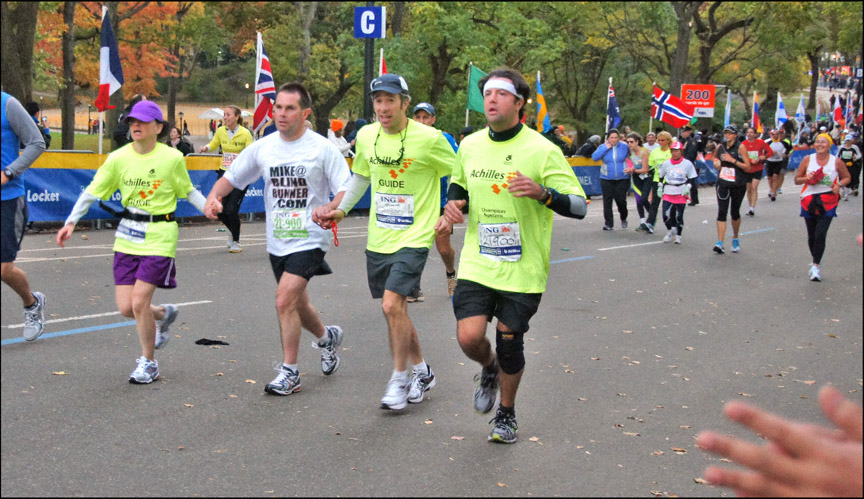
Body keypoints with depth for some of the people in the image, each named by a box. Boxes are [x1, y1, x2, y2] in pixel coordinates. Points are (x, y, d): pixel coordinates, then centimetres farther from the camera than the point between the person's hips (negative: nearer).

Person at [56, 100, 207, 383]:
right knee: (126, 307, 1)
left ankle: (148, 363, 12)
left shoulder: (172, 158, -7)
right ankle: (163, 315, 37)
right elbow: (93, 191, 3)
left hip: (159, 238, -4)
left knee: (139, 302, -10)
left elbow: (188, 191, 8)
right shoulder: (118, 158, -2)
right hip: (127, 238, 4)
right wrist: (71, 222, -5)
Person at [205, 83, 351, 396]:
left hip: (309, 239, -6)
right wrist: (213, 197, -10)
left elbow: (346, 189, -10)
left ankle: (290, 372, -4)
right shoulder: (262, 147, 3)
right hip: (277, 241, 6)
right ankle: (327, 337, 50)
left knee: (284, 301, -18)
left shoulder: (323, 148, -9)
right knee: (297, 304, 19)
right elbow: (232, 176, 11)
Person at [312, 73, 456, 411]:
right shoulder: (366, 136, 3)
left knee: (392, 304, -18)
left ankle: (399, 379, -2)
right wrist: (340, 209, 12)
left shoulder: (429, 139, -13)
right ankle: (421, 372, 33)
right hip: (378, 240, 6)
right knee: (395, 311, 13)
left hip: (413, 238, -6)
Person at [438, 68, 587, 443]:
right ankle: (489, 369, 27)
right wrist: (453, 205, 1)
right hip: (476, 264, 3)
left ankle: (506, 414, 30)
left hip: (522, 270, -3)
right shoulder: (470, 146, 5)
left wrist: (543, 193, -30)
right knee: (469, 337, -11)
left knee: (510, 346, 4)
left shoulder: (543, 151, -10)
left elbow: (579, 206, -11)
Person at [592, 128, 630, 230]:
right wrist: (606, 148, -14)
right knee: (607, 201, 0)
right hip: (607, 179, 1)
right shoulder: (603, 147, 1)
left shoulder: (624, 146, -2)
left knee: (621, 200, -4)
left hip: (622, 179, -1)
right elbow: (594, 157, -13)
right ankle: (609, 224, 7)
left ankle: (623, 218, 25)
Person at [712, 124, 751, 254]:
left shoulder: (740, 147, -5)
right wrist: (716, 163, 4)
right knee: (721, 212, -10)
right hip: (723, 184, 3)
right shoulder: (720, 147, 7)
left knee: (735, 212, 10)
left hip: (738, 185, -2)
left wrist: (733, 160, -18)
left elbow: (748, 167, -9)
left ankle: (735, 239, 32)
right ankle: (720, 243, -16)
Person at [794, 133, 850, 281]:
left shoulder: (836, 161, -1)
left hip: (827, 202, -2)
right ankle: (816, 261, 31)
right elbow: (797, 180, 8)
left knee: (820, 234, -15)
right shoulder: (807, 160, 2)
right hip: (809, 201, 2)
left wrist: (839, 185, -9)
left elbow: (846, 177, 12)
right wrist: (806, 178, -13)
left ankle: (816, 266, -9)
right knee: (811, 236, 9)